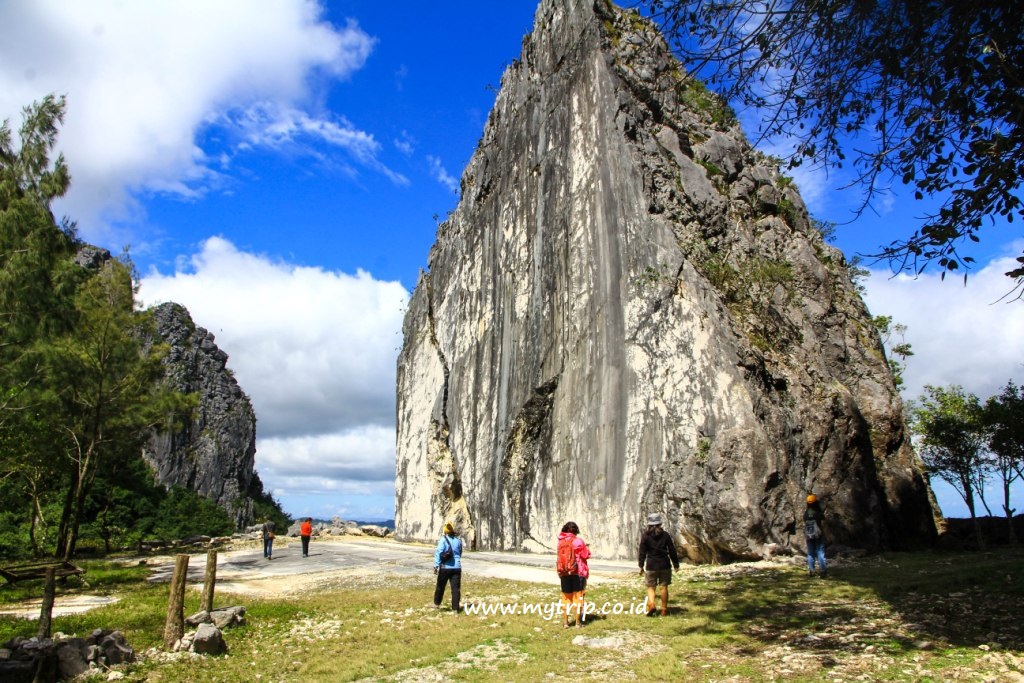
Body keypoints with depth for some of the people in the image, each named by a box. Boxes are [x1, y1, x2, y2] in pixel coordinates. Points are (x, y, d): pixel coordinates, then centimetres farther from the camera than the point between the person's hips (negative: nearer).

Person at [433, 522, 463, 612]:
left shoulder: (443, 540, -6)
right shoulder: (458, 540, 6)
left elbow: (438, 553, -14)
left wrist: (436, 565, -15)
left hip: (445, 567, -2)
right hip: (456, 567, 2)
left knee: (440, 586, 17)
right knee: (456, 588, 2)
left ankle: (436, 603, 32)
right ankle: (455, 608, -1)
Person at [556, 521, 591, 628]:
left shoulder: (560, 542, 0)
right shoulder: (578, 541, -10)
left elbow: (560, 556, 9)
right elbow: (585, 555, -5)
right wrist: (586, 548, 12)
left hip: (564, 573, 3)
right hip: (578, 572, -3)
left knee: (566, 596, 13)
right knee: (578, 596, 6)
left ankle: (565, 621, 15)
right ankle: (578, 622, 8)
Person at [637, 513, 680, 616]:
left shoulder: (645, 536, -2)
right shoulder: (665, 535, 1)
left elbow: (642, 552, -3)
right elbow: (672, 551, 3)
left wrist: (641, 566, 1)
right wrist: (676, 564, 12)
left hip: (651, 565, -1)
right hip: (665, 565, 1)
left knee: (651, 587, 7)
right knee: (664, 587, 9)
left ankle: (651, 605, -16)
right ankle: (664, 610, 12)